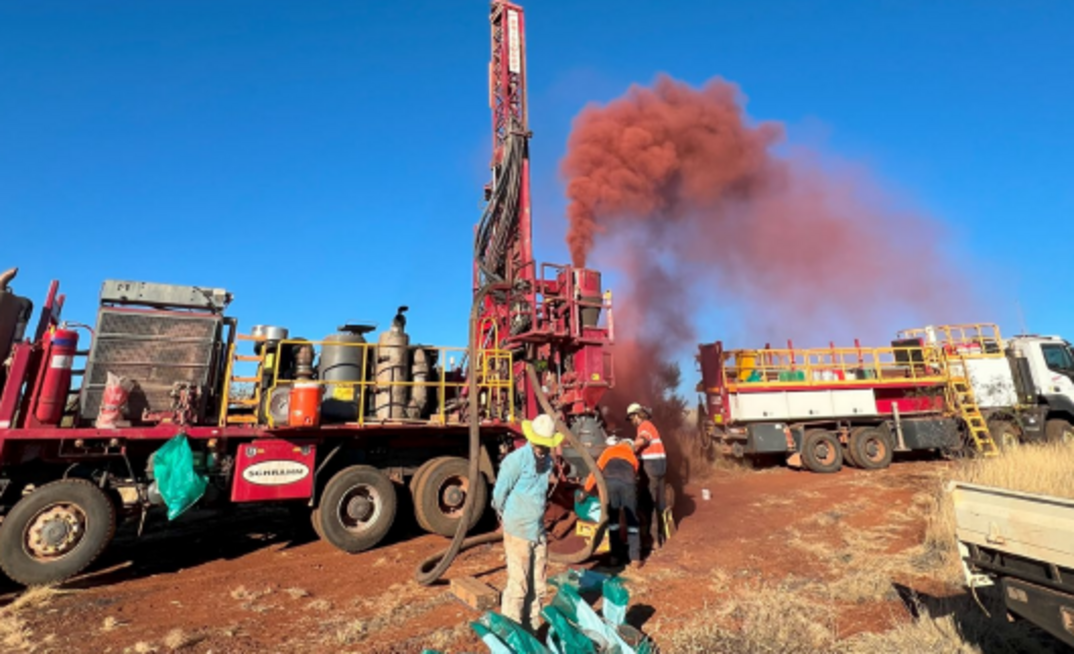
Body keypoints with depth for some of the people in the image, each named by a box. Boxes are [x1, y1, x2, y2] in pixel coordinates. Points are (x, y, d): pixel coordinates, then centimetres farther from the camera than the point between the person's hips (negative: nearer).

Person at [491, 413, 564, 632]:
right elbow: (499, 493, -9)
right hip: (518, 532, -6)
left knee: (537, 586, 15)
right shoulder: (516, 459, -19)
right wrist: (506, 516, 6)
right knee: (518, 585, 0)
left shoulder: (548, 460, 2)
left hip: (539, 531, 6)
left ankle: (532, 629, 30)